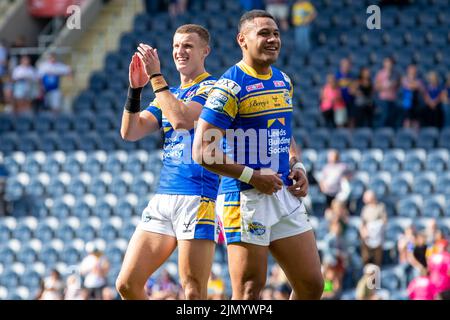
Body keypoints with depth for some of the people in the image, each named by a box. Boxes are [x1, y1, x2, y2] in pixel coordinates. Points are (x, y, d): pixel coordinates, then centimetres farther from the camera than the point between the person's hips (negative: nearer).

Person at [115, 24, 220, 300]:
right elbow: (130, 132, 10)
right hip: (164, 197, 8)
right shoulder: (167, 95, 21)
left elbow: (182, 119, -19)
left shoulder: (211, 88, -2)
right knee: (127, 284, 2)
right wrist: (135, 89, -2)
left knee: (193, 292, -12)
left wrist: (156, 75, -14)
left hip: (198, 197, -8)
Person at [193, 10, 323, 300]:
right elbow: (202, 151, -15)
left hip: (286, 195, 8)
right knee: (249, 292, -6)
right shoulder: (231, 86, -12)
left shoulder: (283, 81, 13)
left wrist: (297, 166, 8)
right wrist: (252, 176, -17)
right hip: (246, 198, -8)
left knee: (312, 286, 6)